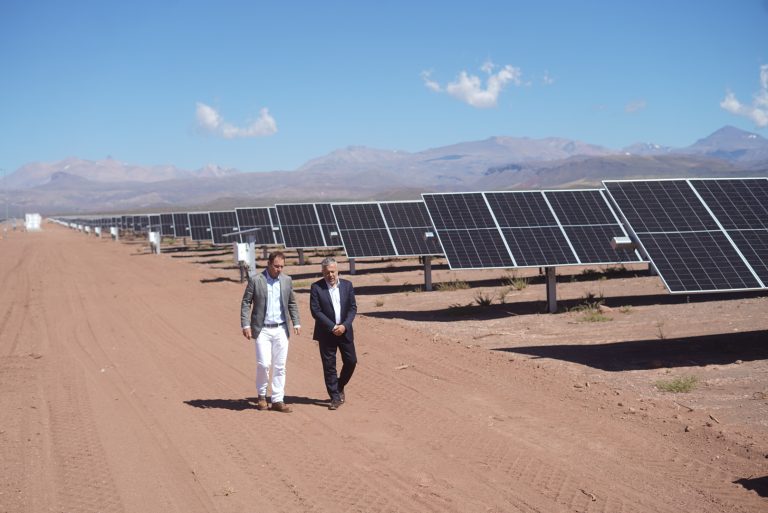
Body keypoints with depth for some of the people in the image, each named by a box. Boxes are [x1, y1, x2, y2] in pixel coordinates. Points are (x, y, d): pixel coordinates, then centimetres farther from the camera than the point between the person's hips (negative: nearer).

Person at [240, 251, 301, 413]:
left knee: (280, 367, 3)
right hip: (263, 329, -3)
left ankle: (278, 400, 10)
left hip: (281, 329, 3)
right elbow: (246, 303, -2)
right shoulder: (255, 280, -4)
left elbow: (292, 303, 15)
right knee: (263, 364, -9)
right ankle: (262, 395, 14)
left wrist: (296, 323, 5)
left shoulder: (287, 280, 6)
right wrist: (246, 325, -10)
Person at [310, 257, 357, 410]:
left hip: (344, 331, 3)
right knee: (329, 366, 0)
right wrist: (333, 327, -15)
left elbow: (353, 307, 2)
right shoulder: (316, 287, -6)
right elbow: (315, 311, -10)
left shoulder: (347, 285, 3)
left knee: (351, 361, 4)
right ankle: (335, 397, 9)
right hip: (326, 333, -3)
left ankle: (339, 386, 29)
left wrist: (344, 325, -12)